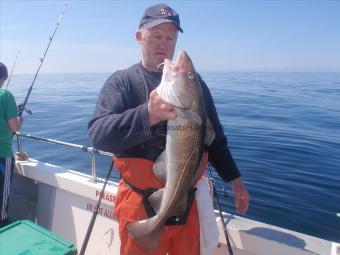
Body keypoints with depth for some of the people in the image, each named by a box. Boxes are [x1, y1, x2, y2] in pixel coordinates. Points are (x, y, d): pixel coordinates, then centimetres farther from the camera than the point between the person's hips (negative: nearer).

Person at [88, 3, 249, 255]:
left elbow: (215, 136, 11)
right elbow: (98, 134, -21)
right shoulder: (121, 82, -5)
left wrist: (234, 178, 8)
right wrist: (147, 115, -37)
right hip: (141, 204, -3)